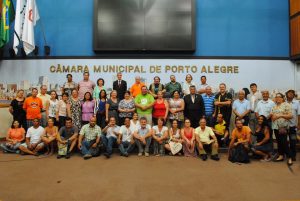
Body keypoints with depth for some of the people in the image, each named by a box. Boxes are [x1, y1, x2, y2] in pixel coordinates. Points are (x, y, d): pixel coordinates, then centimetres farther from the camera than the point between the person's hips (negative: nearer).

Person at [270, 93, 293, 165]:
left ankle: (289, 158, 2)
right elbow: (271, 115, 20)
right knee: (279, 142, 10)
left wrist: (280, 115, -20)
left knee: (284, 142, -9)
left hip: (283, 127, -6)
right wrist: (272, 116, -2)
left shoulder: (286, 105, -4)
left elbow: (290, 116, -12)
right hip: (276, 126, 6)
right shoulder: (274, 106, 16)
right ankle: (281, 156, 20)